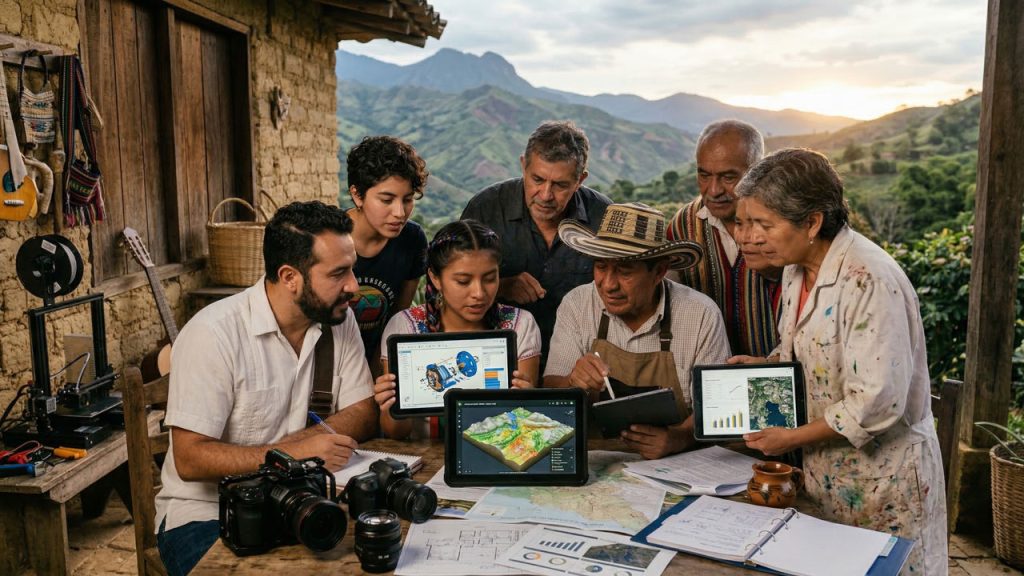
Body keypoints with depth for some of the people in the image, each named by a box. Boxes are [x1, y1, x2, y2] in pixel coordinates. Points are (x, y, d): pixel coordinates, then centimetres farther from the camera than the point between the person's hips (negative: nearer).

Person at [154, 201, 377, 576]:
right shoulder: (212, 334, -18)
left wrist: (292, 440, -18)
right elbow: (190, 459, -20)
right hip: (207, 512, -4)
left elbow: (365, 415, -2)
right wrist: (290, 453, -29)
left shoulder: (339, 320, -1)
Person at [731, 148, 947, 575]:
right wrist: (763, 364, -1)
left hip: (881, 478, -8)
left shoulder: (868, 281, -26)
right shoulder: (797, 268, 2)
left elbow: (876, 403, -28)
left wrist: (793, 438, -19)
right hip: (824, 471, 8)